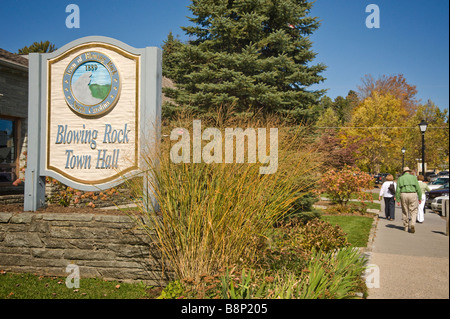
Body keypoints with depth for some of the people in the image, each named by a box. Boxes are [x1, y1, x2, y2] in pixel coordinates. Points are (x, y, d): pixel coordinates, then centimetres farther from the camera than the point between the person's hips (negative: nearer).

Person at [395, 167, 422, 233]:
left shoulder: (400, 178, 7)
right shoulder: (413, 177, 6)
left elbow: (398, 190, 1)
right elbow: (418, 188, 1)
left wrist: (398, 200, 3)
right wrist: (420, 198, 7)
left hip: (403, 195, 1)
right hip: (413, 195, -1)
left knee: (405, 212, 11)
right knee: (413, 211, 3)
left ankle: (406, 227, 15)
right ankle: (412, 224, -19)